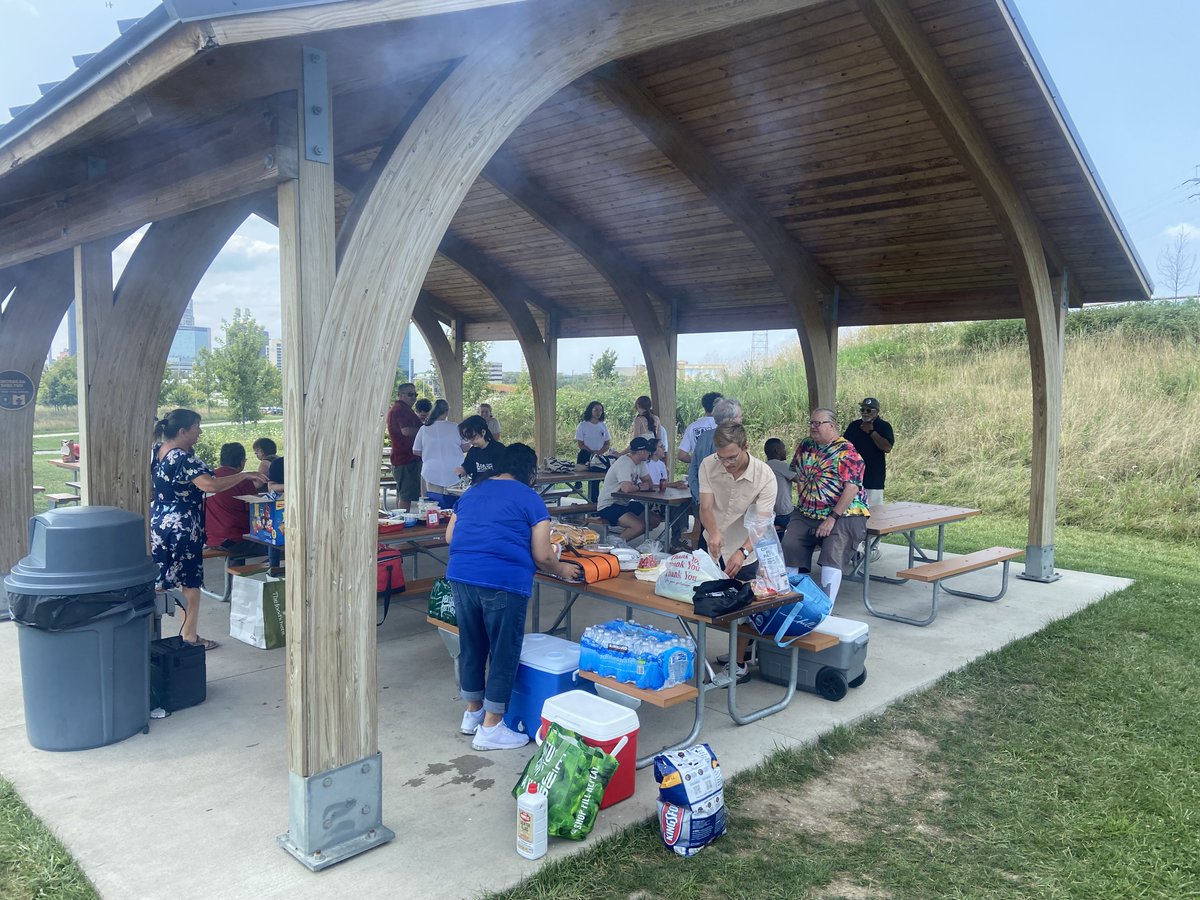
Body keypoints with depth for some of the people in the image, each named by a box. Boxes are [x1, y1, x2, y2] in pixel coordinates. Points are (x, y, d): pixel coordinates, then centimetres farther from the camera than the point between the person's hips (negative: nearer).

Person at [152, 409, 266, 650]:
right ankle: (189, 637, 11)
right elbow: (211, 485, -32)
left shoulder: (156, 451, 6)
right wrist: (244, 475, -25)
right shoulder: (184, 459, -20)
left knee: (156, 581, 13)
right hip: (182, 526, -8)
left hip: (157, 523, 8)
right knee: (190, 583, 4)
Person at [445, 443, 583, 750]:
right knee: (504, 652, 7)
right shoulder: (530, 499, 0)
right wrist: (562, 570, 15)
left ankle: (473, 712, 36)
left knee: (471, 645, 20)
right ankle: (491, 727, 14)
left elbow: (449, 537, 20)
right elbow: (542, 556, -4)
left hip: (460, 575, 6)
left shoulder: (472, 492, 17)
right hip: (504, 583, -6)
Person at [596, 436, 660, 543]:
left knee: (655, 520, 2)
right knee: (640, 526, -28)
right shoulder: (624, 463, -23)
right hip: (608, 506, -10)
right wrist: (640, 487, -16)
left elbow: (649, 483, 12)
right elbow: (626, 488, -36)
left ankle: (624, 539, 10)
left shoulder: (640, 462, 7)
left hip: (624, 503, 10)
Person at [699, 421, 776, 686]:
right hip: (714, 547, 3)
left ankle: (739, 665, 17)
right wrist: (713, 532, -42)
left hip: (745, 553, -3)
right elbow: (706, 508, -20)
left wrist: (742, 552, -45)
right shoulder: (708, 465, -16)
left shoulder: (764, 475, -24)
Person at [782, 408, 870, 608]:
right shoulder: (805, 446, 11)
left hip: (843, 514, -6)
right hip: (806, 514, 6)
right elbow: (795, 473, 27)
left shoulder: (846, 451, -10)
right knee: (789, 547, -11)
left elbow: (852, 488, -18)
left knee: (832, 555, -22)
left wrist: (832, 519, -22)